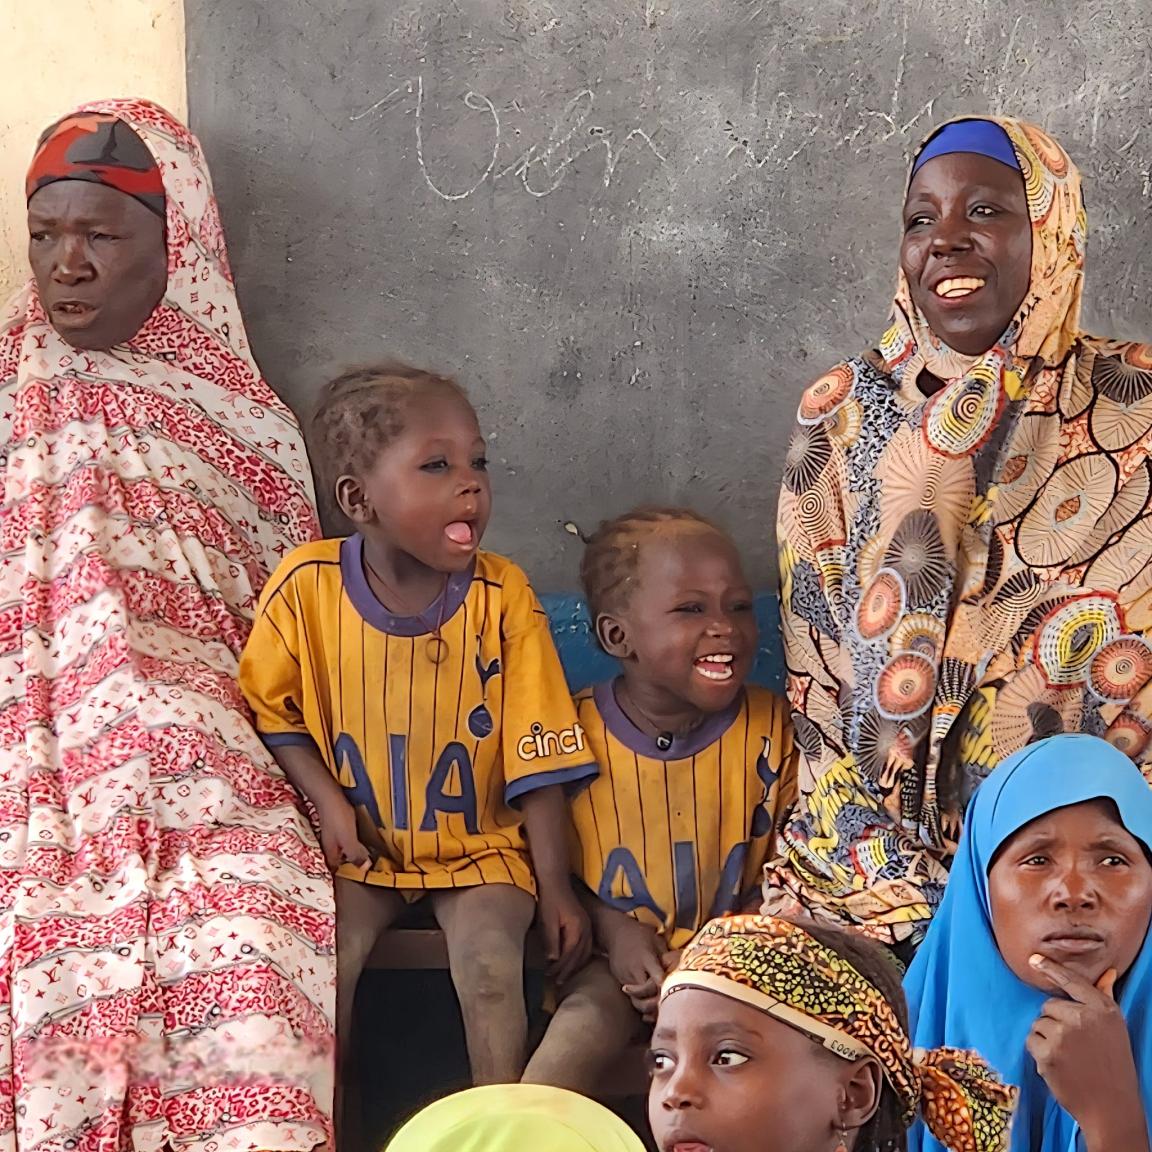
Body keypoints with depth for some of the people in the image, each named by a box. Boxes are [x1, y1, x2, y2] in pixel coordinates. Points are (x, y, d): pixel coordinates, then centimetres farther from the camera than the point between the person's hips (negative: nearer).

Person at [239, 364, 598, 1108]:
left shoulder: (502, 596, -12)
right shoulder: (307, 586, -10)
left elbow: (538, 757, -9)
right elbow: (272, 709, 4)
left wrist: (556, 889, -8)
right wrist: (328, 801, -8)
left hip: (480, 844, -1)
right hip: (362, 848, 1)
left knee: (490, 963, -23)